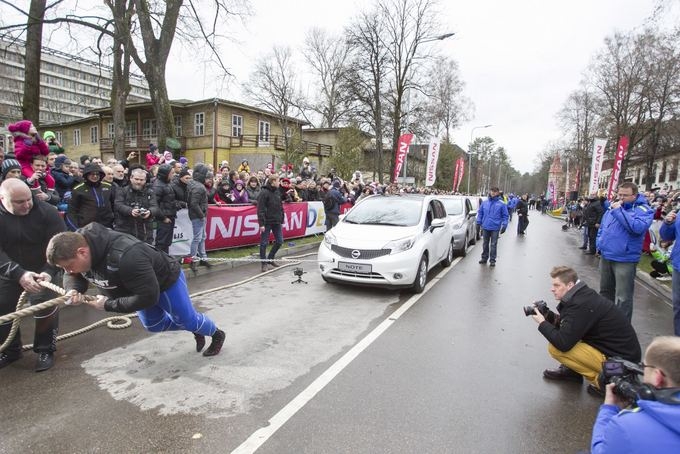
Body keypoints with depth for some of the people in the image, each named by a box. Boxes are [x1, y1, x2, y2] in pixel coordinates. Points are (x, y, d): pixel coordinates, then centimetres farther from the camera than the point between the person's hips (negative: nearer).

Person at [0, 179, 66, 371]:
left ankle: (45, 350, 12)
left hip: (43, 270, -2)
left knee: (46, 308, -9)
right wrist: (19, 274, -37)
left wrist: (49, 272, -35)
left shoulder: (46, 211, -20)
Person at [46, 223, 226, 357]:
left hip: (166, 280, -8)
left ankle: (217, 334, 40)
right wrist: (73, 290, -25)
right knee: (153, 325, 22)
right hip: (140, 286, 8)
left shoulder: (125, 257, -48)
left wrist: (109, 305, -33)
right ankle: (195, 331, 44)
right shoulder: (76, 244, -21)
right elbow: (73, 276, -2)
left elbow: (148, 296, -40)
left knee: (187, 319, 10)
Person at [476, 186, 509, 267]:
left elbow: (505, 216, 0)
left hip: (495, 228, -3)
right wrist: (478, 223, 5)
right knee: (485, 243, 14)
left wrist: (504, 225, -7)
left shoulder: (501, 204, -2)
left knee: (493, 244, 3)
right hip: (485, 227, 3)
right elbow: (480, 213, 10)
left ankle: (492, 260, 11)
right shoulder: (484, 202, 5)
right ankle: (484, 258, 26)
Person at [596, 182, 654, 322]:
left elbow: (638, 227, -27)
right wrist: (599, 244, 9)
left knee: (623, 297, -3)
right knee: (605, 291, 20)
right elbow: (602, 228, 22)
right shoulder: (613, 208, 12)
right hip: (605, 256, 7)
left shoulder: (643, 210, -8)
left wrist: (619, 211, -22)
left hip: (625, 259, -6)